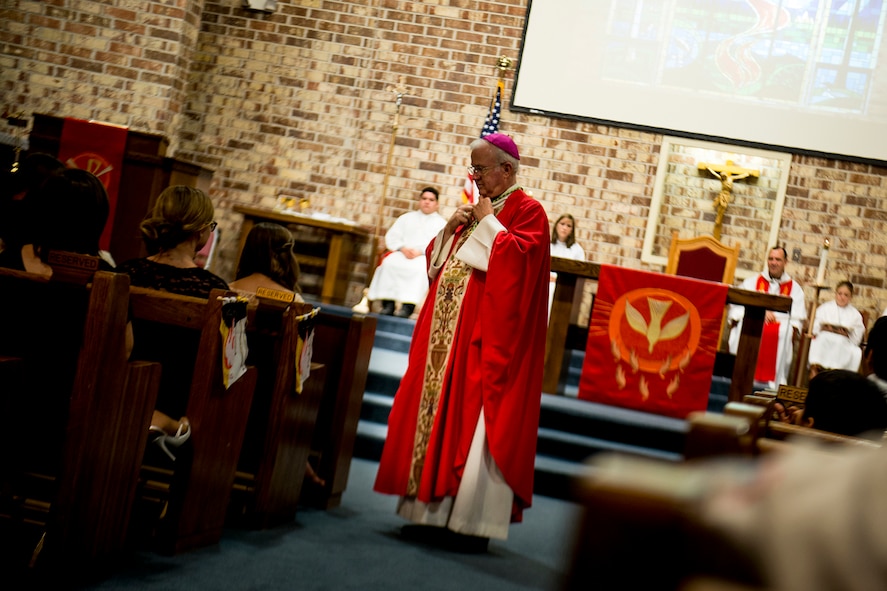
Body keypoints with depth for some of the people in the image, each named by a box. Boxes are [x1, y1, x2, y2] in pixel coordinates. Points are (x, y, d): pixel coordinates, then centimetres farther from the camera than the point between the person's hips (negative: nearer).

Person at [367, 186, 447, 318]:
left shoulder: (441, 223, 16)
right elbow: (392, 237, 15)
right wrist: (403, 248, -6)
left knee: (420, 268, -37)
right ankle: (388, 303, -34)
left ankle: (407, 306, -43)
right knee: (389, 262, -30)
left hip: (426, 257, -3)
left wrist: (420, 251, -16)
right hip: (402, 253, 3)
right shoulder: (406, 218, 26)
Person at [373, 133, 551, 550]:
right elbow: (436, 259, 21)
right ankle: (435, 510, 11)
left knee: (474, 419, -9)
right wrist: (451, 228, 4)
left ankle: (474, 521, -5)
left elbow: (519, 257, -21)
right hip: (447, 329, 8)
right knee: (436, 412, 5)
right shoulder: (474, 210, 19)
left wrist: (489, 223, -10)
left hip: (488, 335, -8)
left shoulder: (527, 211, -3)